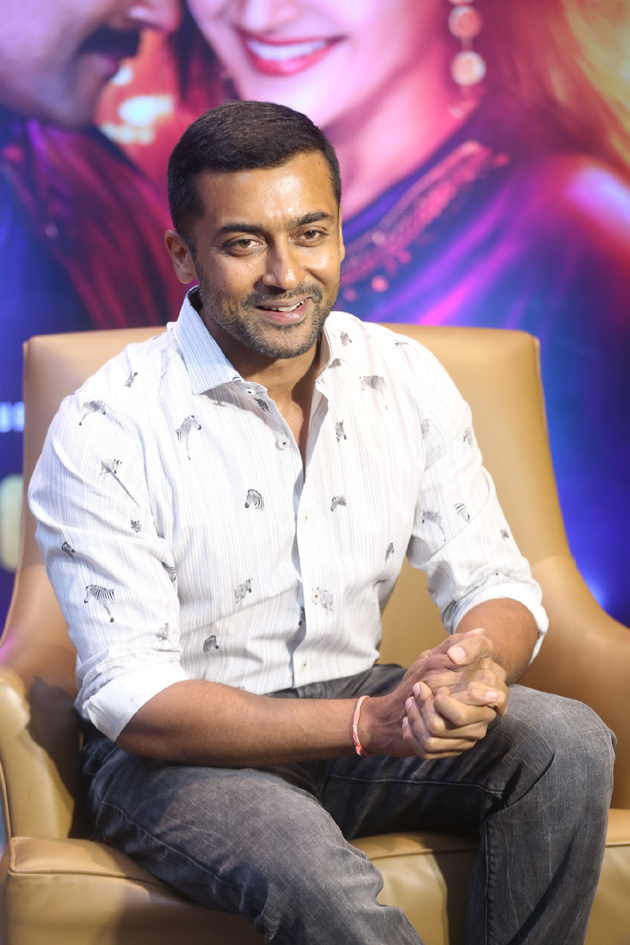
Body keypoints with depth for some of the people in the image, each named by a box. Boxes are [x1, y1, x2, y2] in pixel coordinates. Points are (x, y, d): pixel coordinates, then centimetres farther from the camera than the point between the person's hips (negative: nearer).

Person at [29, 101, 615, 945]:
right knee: (314, 876, -36)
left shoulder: (408, 381, -1)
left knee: (568, 741, -20)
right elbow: (130, 697, -19)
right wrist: (371, 724, -30)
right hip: (179, 749, -5)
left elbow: (498, 587, 1)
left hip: (357, 703, 5)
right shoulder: (101, 431, -17)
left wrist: (479, 659, -26)